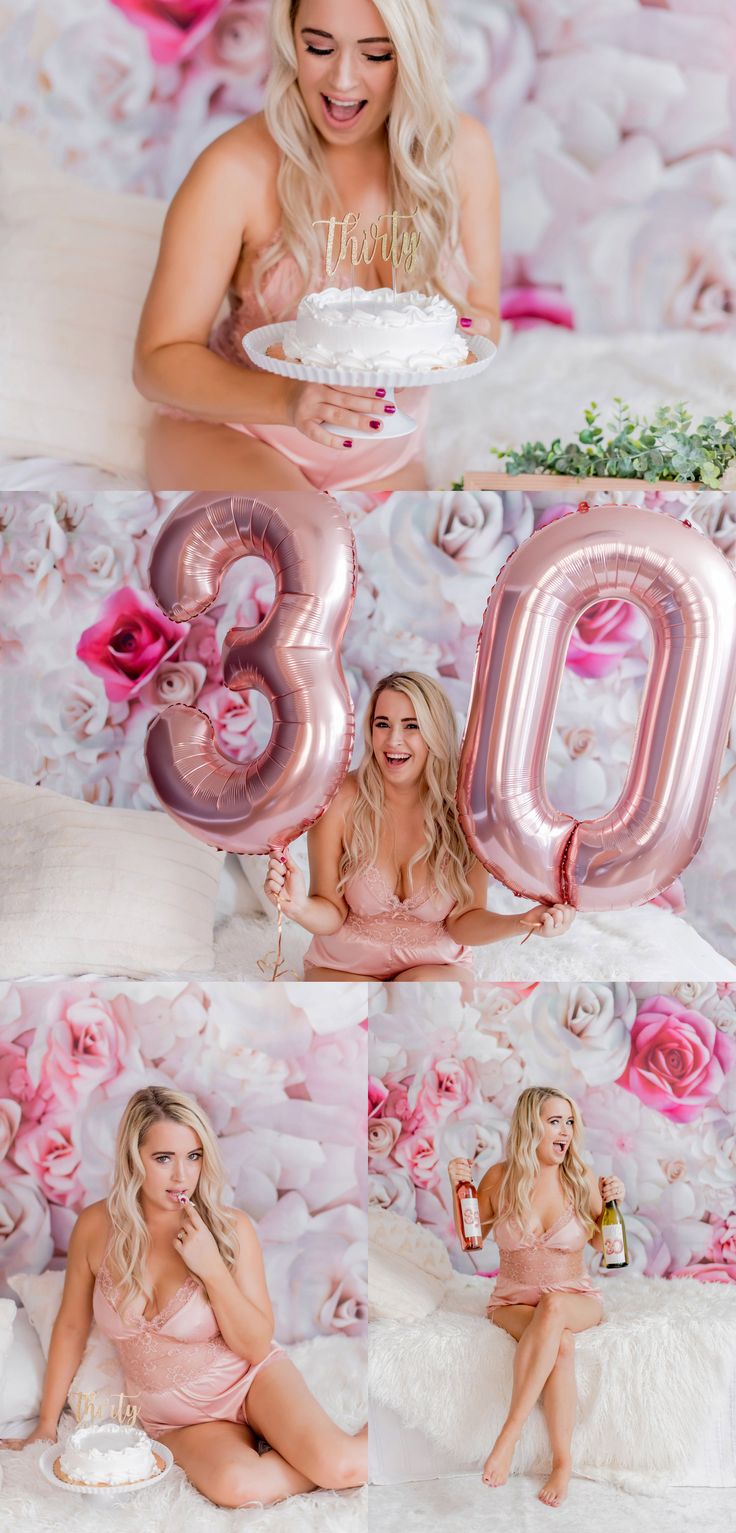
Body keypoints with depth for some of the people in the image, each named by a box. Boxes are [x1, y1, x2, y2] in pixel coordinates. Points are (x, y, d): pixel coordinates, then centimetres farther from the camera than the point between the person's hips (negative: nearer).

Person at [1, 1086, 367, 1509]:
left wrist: (212, 1268, -24)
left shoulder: (231, 1228, -14)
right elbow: (71, 1327, 5)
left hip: (249, 1380, -1)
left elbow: (257, 1347, -11)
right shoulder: (96, 1227, -9)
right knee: (233, 1485, -32)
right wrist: (47, 1424, 8)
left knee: (340, 1466, -29)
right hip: (178, 1418, 2)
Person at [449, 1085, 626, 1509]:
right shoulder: (500, 1178, -5)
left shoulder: (583, 1179, -4)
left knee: (553, 1307, -38)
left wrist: (614, 1204, -10)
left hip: (576, 1300, 0)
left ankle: (510, 1433, -36)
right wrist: (460, 1188, -7)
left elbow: (602, 1244, 7)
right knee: (560, 1344, -34)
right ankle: (563, 1463, -26)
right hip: (514, 1301, 0)